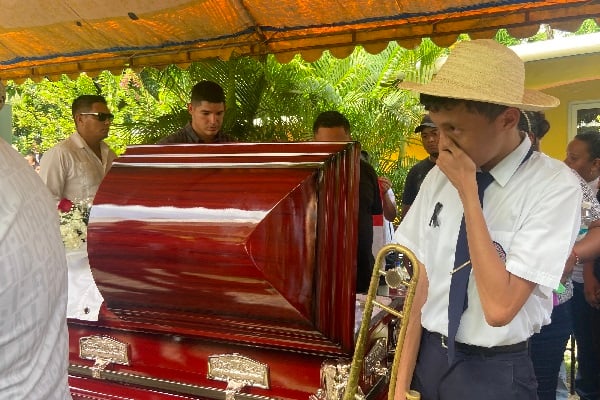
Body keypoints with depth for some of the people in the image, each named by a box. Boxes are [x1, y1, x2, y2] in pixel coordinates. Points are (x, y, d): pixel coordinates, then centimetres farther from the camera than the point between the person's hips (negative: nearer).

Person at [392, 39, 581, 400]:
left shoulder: (555, 187, -17)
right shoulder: (439, 177, -4)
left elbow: (500, 308, -24)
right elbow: (421, 281, -2)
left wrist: (468, 191, -23)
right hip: (426, 358, 4)